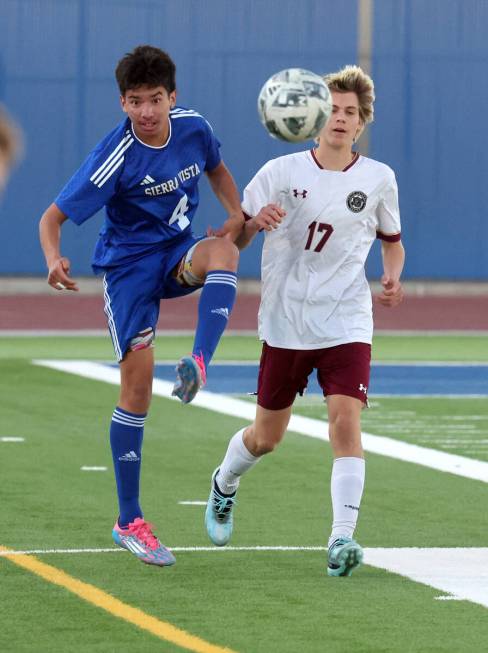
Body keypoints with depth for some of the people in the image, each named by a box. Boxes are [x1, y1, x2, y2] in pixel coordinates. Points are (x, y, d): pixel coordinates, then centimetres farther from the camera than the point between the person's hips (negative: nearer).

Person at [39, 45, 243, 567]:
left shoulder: (193, 128, -6)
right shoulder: (115, 157, -21)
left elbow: (216, 169, 18)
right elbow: (53, 216, -20)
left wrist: (236, 212, -1)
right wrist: (54, 261, -41)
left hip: (179, 253, 4)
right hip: (128, 264, -4)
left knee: (223, 252, -32)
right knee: (137, 380, -10)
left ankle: (198, 364, -40)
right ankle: (129, 522, -1)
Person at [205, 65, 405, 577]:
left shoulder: (378, 179, 3)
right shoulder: (281, 172, -2)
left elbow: (392, 242, 18)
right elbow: (232, 242, 1)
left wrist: (392, 279, -3)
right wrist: (254, 222, -21)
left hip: (346, 324, 0)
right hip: (286, 323, 0)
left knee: (346, 420, -21)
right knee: (266, 436, 11)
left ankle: (342, 538, -22)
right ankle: (224, 486, 44)